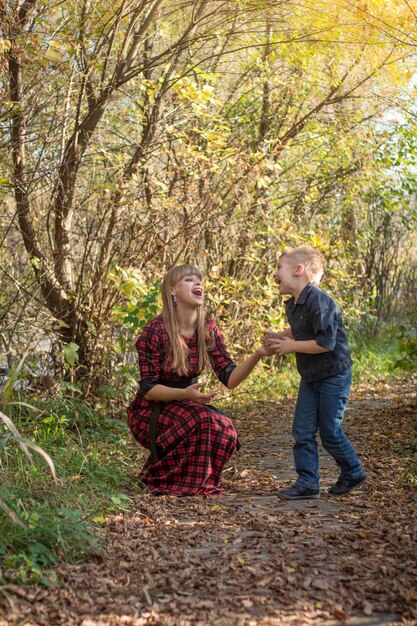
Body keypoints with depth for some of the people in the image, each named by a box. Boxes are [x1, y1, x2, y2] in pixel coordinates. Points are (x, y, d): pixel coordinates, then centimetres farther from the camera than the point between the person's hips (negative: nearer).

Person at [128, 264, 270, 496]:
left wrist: (257, 355, -26)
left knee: (226, 430, -23)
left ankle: (202, 478, 3)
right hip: (150, 412, -5)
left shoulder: (208, 330, -3)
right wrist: (185, 393, -34)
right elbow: (148, 388, -17)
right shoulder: (155, 330, -19)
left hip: (185, 407, 5)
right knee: (203, 422, -30)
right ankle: (159, 476, -10)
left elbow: (230, 378, -9)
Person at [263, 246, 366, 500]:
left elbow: (326, 343, -28)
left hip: (334, 376, -8)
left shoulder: (319, 301, -24)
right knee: (302, 431, 4)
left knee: (330, 431, 2)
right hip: (310, 378, 8)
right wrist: (279, 337, 7)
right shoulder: (292, 305, 6)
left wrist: (291, 346, -20)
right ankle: (307, 483, 11)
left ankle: (353, 472, 25)